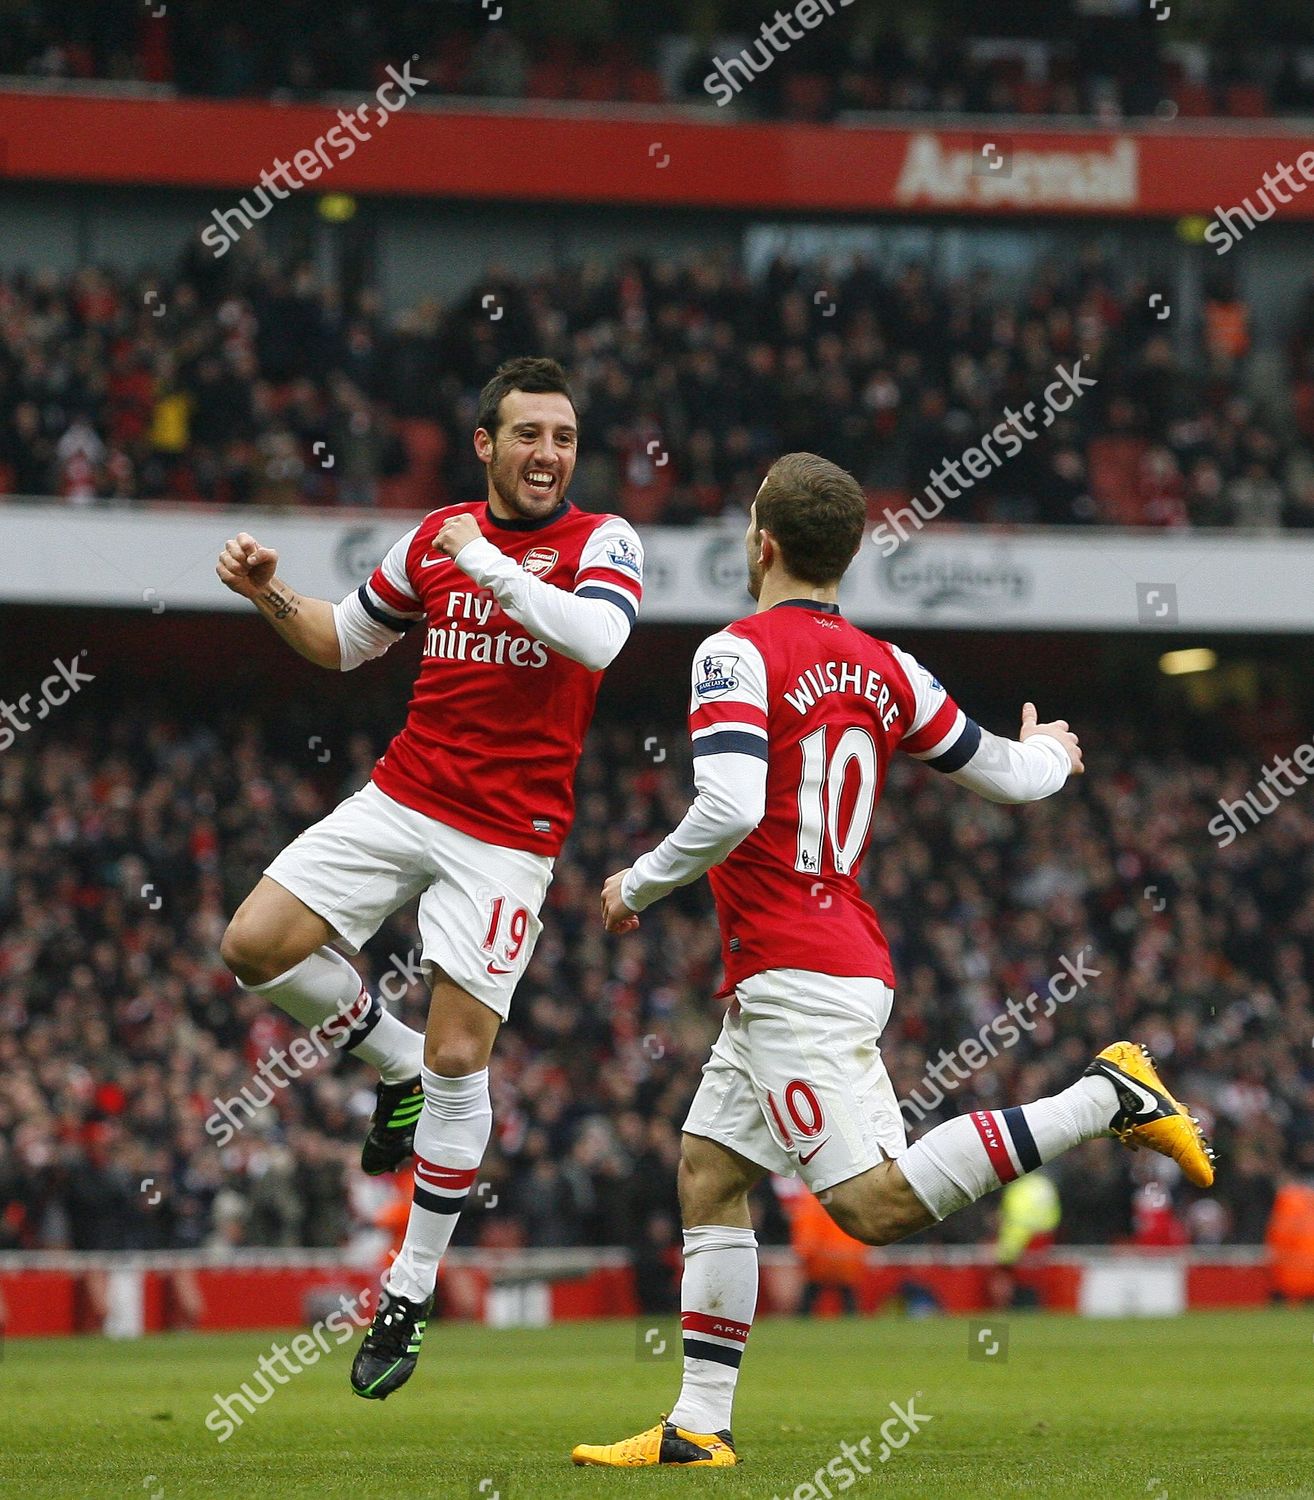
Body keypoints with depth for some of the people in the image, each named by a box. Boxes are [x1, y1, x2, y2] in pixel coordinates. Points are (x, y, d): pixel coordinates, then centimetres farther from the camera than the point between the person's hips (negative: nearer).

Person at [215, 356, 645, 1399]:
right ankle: (395, 1065, 18)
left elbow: (598, 638, -26)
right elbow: (345, 642, 23)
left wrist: (489, 561, -21)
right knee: (258, 945, -10)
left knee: (458, 1059, -5)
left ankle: (411, 1296, 7)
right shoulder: (435, 539, 9)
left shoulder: (602, 542, -4)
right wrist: (269, 593, 5)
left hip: (510, 835, -4)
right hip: (403, 797, 4)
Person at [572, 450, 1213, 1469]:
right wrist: (1050, 754, 41)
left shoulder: (740, 653, -10)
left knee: (876, 1204, -14)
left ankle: (1107, 1097, -16)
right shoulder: (882, 668, 10)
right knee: (708, 1173, 12)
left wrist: (637, 887, -7)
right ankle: (698, 1427, 10)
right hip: (847, 959, 9)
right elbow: (1015, 779, 16)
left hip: (793, 975, -9)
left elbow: (729, 812, -24)